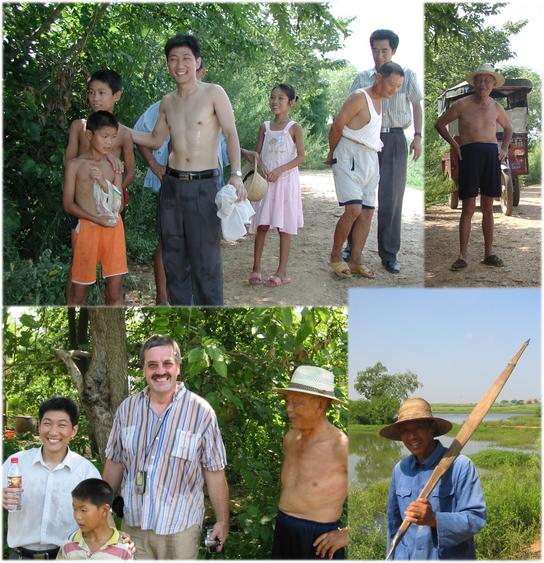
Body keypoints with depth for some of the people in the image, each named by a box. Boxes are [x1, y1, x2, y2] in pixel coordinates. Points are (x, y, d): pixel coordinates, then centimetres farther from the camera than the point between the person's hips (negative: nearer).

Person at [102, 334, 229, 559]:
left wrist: (222, 522, -2)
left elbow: (214, 472, -6)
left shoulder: (201, 411, -11)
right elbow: (114, 463, 10)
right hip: (133, 524, 3)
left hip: (180, 528, -3)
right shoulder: (127, 408, 0)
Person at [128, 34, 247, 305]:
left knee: (205, 258, -4)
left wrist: (236, 174, -23)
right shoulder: (167, 102, 11)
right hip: (171, 185, 6)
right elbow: (156, 140, 23)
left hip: (204, 185, -6)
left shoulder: (214, 93, -4)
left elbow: (231, 134, -9)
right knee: (173, 256, 10)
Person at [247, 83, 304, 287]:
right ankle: (256, 269, 10)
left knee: (284, 226, 0)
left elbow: (301, 157, -8)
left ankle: (282, 272, 6)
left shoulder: (294, 128, -2)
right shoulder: (265, 127, 10)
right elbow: (258, 153, 10)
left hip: (286, 180, -3)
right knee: (261, 225, 3)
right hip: (265, 181, 4)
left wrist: (280, 170, -19)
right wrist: (261, 166, -12)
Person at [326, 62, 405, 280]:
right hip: (350, 156, -8)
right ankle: (335, 257, -2)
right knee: (353, 209, -17)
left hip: (371, 159, 8)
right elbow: (337, 125, -9)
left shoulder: (380, 101, 14)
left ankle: (355, 261, 10)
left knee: (367, 212, 4)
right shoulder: (359, 98, -11)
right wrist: (332, 154, 2)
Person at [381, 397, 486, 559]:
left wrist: (434, 519, -29)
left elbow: (475, 519, -17)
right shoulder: (400, 469, 5)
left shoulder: (461, 466, -12)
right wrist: (393, 557, 15)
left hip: (450, 557, -4)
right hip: (406, 557, 4)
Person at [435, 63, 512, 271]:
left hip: (492, 154, 4)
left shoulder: (496, 107, 13)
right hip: (470, 153, -4)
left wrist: (504, 148, 15)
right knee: (468, 207, -6)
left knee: (488, 207, 8)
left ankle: (489, 254, 14)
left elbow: (508, 128, 30)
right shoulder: (462, 105, 1)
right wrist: (453, 143, -3)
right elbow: (439, 124, 9)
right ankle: (463, 256, -3)